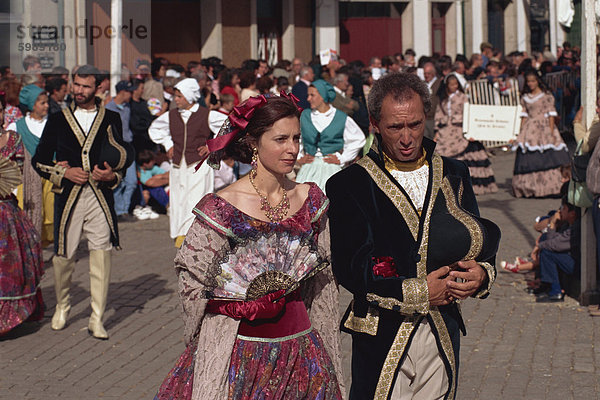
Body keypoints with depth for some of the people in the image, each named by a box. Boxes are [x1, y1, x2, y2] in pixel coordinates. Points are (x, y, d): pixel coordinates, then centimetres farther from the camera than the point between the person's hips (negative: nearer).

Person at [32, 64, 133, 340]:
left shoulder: (111, 119, 9)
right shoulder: (58, 120, 8)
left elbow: (124, 157, 14)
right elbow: (39, 160, 8)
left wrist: (112, 175, -7)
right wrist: (64, 173, -7)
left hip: (101, 197, 0)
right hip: (68, 196, 0)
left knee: (101, 254, -4)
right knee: (63, 255, 5)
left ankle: (96, 319, 3)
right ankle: (62, 306, 30)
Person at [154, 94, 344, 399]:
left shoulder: (310, 199, 2)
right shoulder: (222, 207, -11)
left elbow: (321, 277, 11)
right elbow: (190, 281, -6)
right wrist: (244, 307, -16)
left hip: (299, 349, 4)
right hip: (239, 353, -4)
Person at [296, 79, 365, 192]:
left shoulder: (342, 118, 1)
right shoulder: (305, 116, 8)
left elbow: (359, 140, 10)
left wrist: (341, 159, 6)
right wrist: (299, 158, 9)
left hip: (332, 167, -2)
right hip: (309, 167, 2)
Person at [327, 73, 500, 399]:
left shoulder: (452, 175, 9)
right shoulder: (350, 184, -5)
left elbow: (483, 239, 13)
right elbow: (347, 268, -12)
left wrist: (482, 274, -10)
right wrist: (418, 292, -15)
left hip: (442, 333, 4)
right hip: (381, 335, -4)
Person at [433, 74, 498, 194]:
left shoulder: (462, 97, 2)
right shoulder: (442, 99, 12)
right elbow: (439, 116, 14)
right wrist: (437, 132, 7)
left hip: (459, 131, -3)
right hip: (445, 132, 4)